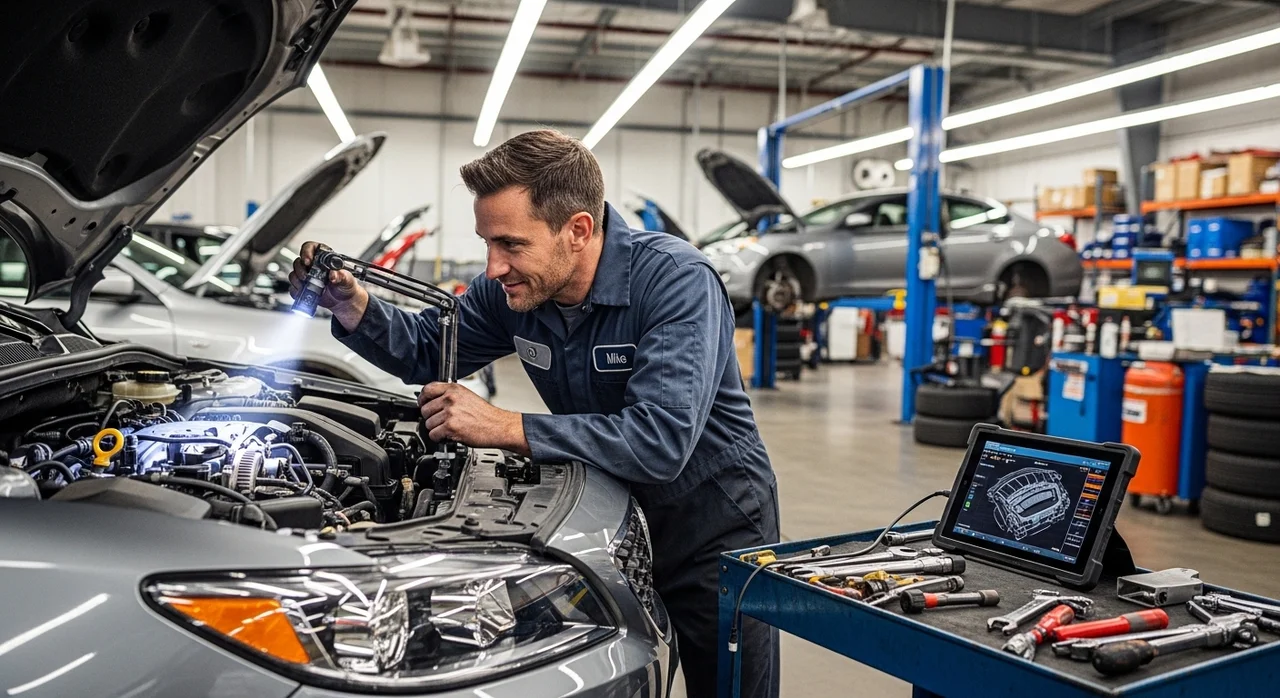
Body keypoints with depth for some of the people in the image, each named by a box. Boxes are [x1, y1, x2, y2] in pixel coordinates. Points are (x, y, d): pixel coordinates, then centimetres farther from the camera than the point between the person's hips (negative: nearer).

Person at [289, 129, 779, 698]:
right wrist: (352, 306, -13)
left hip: (714, 527, -5)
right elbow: (427, 352, 7)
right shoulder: (511, 289, -9)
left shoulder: (677, 281, -29)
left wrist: (504, 427, -35)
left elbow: (661, 441, -39)